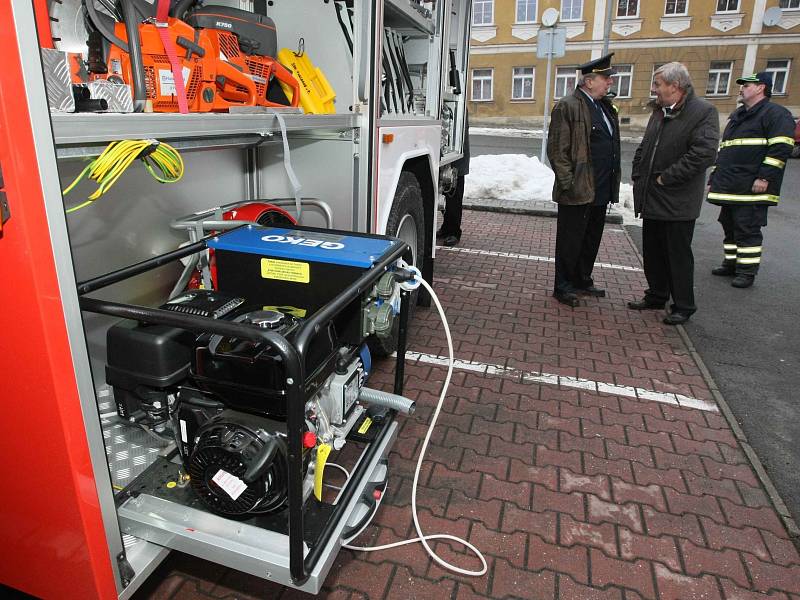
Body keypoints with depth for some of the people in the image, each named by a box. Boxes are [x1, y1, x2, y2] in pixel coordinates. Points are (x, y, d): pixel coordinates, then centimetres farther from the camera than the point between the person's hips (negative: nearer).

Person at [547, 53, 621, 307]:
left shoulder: (605, 107, 16)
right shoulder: (568, 106, -10)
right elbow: (556, 150, -14)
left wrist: (611, 185, 16)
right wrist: (568, 184, -18)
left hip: (600, 191, 8)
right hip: (578, 191, -8)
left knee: (592, 239, 17)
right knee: (570, 241, 2)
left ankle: (582, 280, 31)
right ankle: (563, 287, 13)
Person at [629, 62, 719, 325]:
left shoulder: (704, 112, -12)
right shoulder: (659, 111, 11)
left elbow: (704, 154, -22)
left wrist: (666, 178, -19)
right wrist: (638, 174, 8)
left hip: (677, 202, -7)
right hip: (651, 198, 7)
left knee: (678, 256, 2)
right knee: (652, 253, 16)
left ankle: (683, 306, 16)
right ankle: (657, 296, 32)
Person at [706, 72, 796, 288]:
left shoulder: (776, 114, -4)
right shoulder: (736, 116, 23)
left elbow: (781, 148, -14)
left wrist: (764, 177, -22)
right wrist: (713, 179, 22)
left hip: (752, 188, -8)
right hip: (729, 187, 8)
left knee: (748, 230, -5)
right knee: (729, 227, 14)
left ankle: (747, 272, 3)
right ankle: (731, 264, 26)